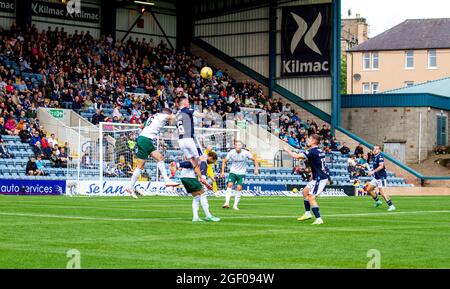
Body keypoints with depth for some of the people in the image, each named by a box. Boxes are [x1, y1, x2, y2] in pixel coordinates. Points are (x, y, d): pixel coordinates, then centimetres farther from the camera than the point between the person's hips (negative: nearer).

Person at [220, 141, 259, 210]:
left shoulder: (246, 153, -12)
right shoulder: (231, 153, -9)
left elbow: (255, 160, -1)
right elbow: (224, 161, 4)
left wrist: (256, 169, -11)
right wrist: (223, 171, -3)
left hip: (241, 173, 0)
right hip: (233, 172, 0)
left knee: (239, 188, -10)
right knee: (230, 185, -20)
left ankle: (235, 205, 0)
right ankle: (227, 203, -26)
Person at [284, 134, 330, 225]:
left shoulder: (312, 151, -18)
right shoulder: (319, 151, 11)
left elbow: (297, 156, -24)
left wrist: (287, 150, -9)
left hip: (320, 178, -10)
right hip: (321, 176, 10)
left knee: (311, 198, -11)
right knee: (305, 191, 20)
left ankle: (318, 219, -15)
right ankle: (307, 213, 24)